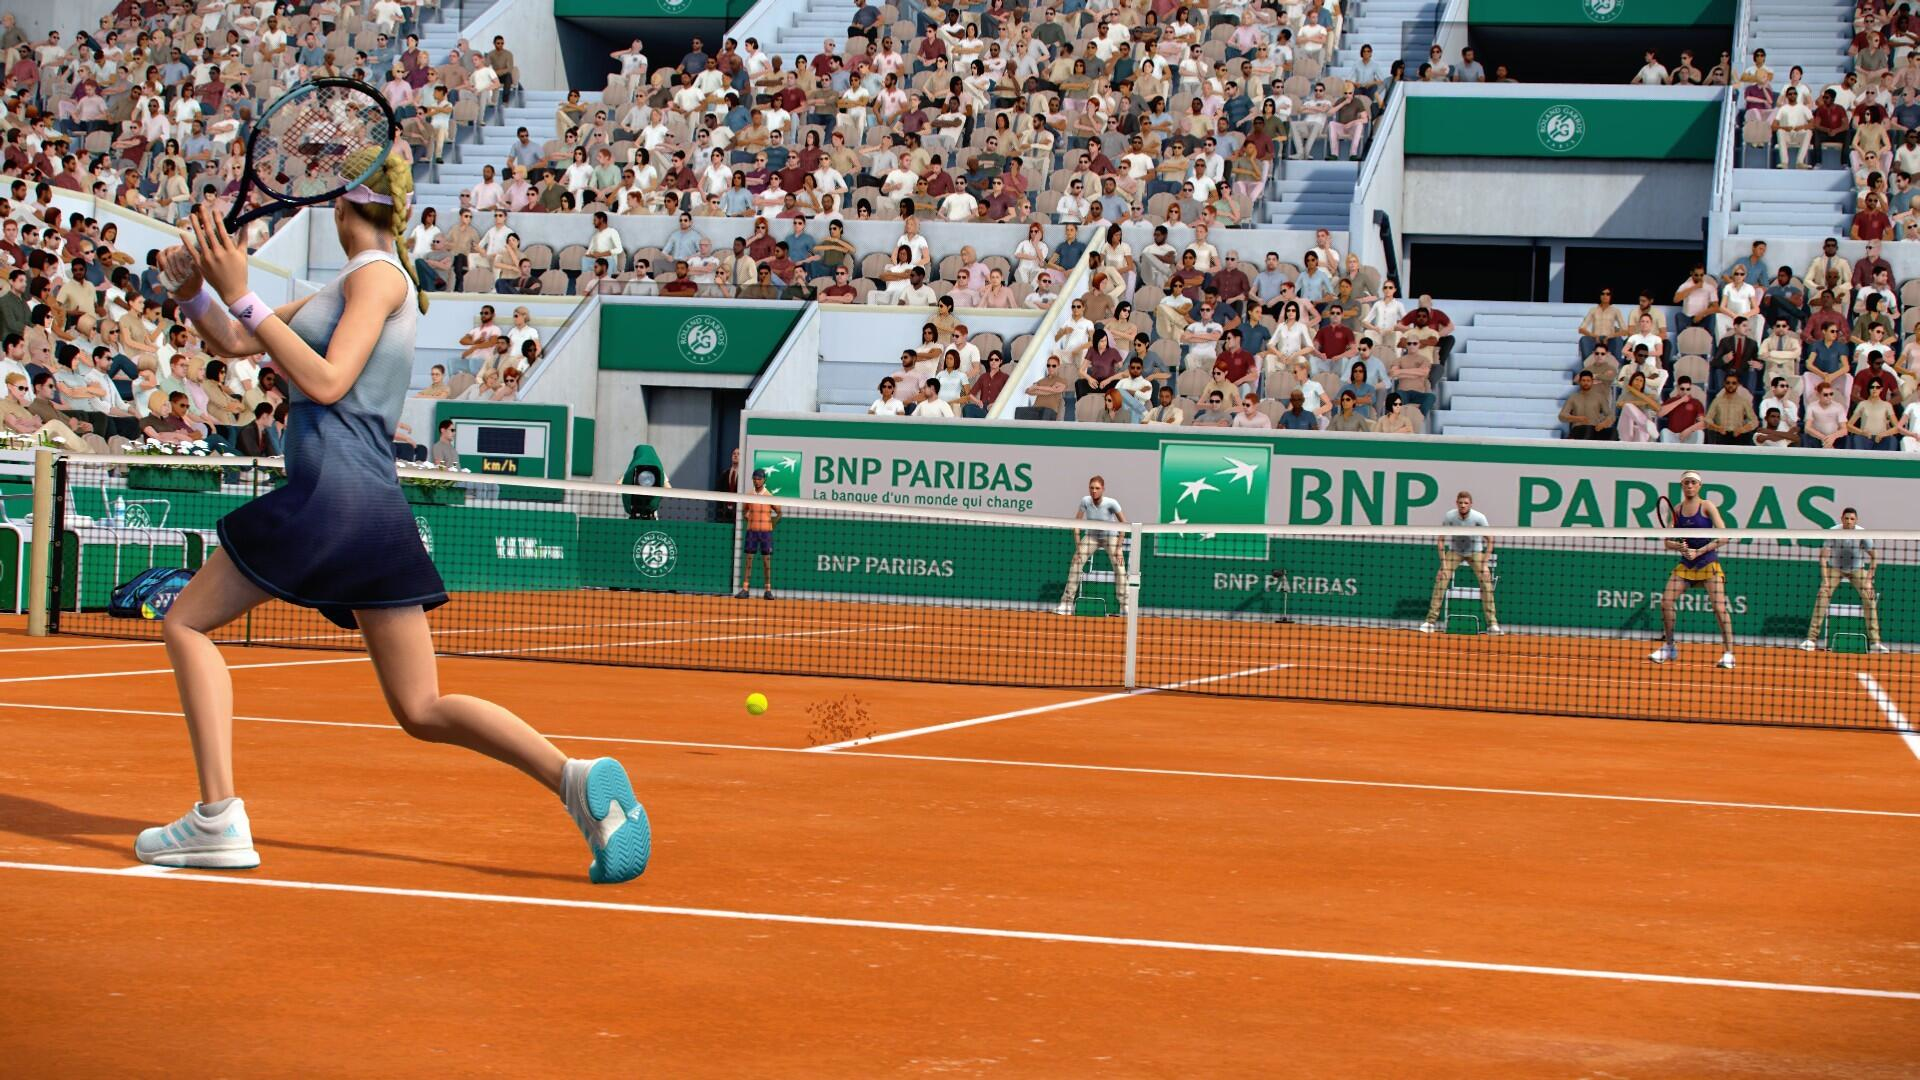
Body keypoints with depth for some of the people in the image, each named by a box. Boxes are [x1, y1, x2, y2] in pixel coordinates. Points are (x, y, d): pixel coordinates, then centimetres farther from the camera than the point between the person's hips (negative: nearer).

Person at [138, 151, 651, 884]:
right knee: (421, 711, 5)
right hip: (377, 514, 9)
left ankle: (219, 819, -5)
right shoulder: (346, 287, 22)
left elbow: (326, 383, -17)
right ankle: (577, 779, -13)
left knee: (188, 624, 6)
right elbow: (236, 343, 23)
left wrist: (242, 297, -18)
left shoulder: (377, 274, -5)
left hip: (332, 491, -9)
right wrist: (193, 292, 4)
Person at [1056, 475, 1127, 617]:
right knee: (1075, 563, -12)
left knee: (1120, 566, -17)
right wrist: (1078, 546, -16)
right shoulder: (1085, 501, -20)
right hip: (1091, 535, 2)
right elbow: (1077, 523, -12)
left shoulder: (1111, 503, -26)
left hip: (1111, 535, -2)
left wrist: (1119, 548, -20)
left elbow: (1124, 524, -18)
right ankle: (1066, 604, -7)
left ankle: (1125, 606, -8)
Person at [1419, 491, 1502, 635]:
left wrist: (1485, 564, -20)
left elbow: (1490, 540, -13)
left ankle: (1492, 624, -12)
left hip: (1475, 551, -1)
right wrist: (1443, 563, -18)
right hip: (1454, 551, 1)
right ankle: (1430, 621, -13)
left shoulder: (1479, 518, -23)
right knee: (1441, 577, -18)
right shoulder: (1448, 517, -20)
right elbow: (1441, 540, -10)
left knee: (1486, 579, -18)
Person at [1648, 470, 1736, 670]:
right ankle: (1668, 647, 10)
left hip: (1708, 562, -4)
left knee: (1719, 606, -16)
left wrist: (1699, 551, -18)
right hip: (1685, 564, 4)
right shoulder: (1677, 510, 7)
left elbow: (1723, 537, -13)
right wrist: (1680, 547, -15)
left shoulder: (1707, 507, -5)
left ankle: (1729, 653, -12)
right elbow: (1667, 541, 7)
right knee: (1666, 601, -7)